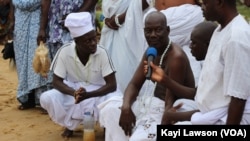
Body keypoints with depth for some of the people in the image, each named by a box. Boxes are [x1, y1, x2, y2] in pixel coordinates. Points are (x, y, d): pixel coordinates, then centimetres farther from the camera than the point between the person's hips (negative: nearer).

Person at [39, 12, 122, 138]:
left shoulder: (101, 53, -21)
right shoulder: (65, 52, -19)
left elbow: (112, 85, -21)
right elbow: (57, 82, -14)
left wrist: (87, 95, -37)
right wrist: (74, 93, -35)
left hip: (97, 93, -1)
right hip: (72, 91, 2)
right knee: (46, 98, -26)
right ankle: (70, 125, 1)